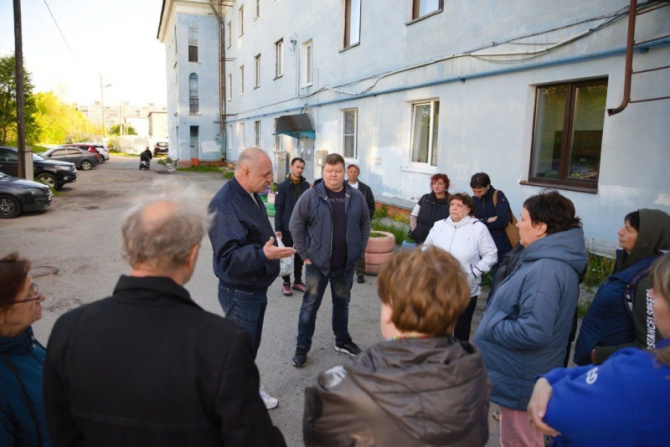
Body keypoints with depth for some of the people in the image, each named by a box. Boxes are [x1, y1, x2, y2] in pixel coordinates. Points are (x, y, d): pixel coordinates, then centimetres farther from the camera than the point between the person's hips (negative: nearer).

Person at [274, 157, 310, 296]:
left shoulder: (306, 185, 4)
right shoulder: (283, 186, -7)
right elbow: (278, 208, -8)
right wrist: (277, 228, -13)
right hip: (287, 228, -3)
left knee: (300, 255, 12)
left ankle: (298, 281, 25)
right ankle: (286, 283, 18)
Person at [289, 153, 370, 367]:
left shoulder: (356, 197, 1)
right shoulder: (311, 196, -8)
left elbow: (365, 224, 10)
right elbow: (296, 225, -6)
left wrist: (359, 250, 4)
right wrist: (304, 254, -8)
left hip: (346, 264, 3)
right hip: (317, 262, -3)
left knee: (342, 303, 18)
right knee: (310, 305, 5)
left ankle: (342, 341, 35)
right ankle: (302, 347, 17)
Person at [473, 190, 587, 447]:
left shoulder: (546, 269, -28)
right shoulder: (553, 258, 6)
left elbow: (533, 330, -34)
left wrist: (487, 328, -20)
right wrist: (494, 320, 6)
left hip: (520, 378, -10)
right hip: (521, 371, 10)